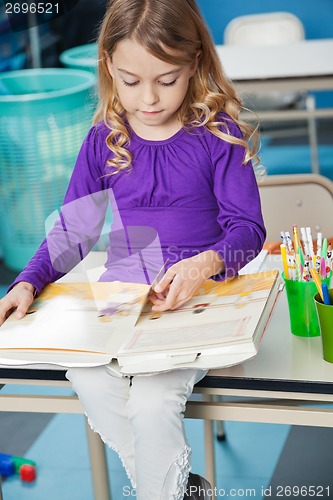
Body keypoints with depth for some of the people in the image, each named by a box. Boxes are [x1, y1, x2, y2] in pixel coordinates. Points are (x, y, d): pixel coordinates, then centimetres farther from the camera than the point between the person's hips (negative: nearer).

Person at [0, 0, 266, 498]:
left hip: (199, 294, -3)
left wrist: (206, 264, -27)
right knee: (89, 379, -23)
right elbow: (73, 231, 9)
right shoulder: (105, 140, 4)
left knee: (152, 396, -26)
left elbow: (248, 226, -6)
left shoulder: (218, 133, -5)